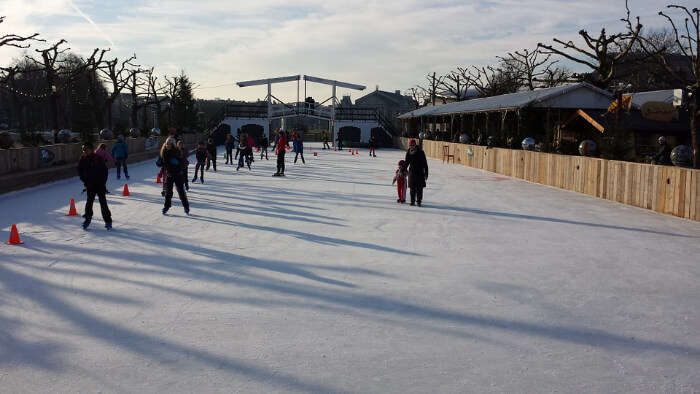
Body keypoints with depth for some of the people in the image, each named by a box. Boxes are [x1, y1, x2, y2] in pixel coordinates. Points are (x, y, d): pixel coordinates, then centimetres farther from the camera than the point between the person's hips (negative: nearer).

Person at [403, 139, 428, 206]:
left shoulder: (420, 152, -7)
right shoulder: (409, 153, 4)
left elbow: (425, 163, -4)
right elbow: (406, 162, 14)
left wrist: (426, 173, -7)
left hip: (420, 172, -3)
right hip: (412, 172, 3)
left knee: (419, 188, -3)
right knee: (412, 188, 5)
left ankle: (419, 201, 6)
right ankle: (412, 201, 14)